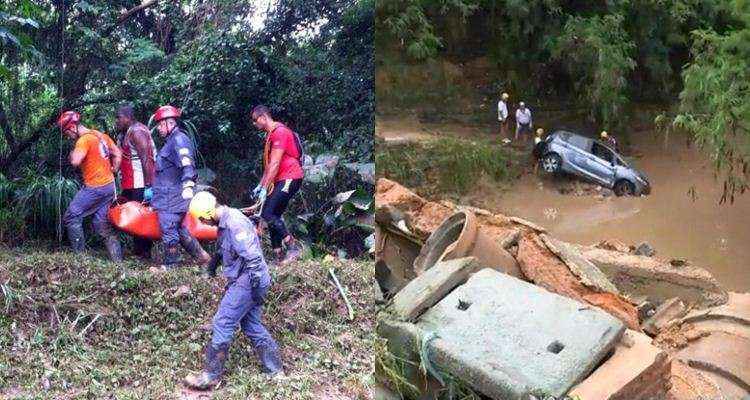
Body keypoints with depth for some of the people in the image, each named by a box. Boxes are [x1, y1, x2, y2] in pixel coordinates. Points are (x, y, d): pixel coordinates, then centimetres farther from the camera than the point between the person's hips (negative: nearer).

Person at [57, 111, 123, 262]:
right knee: (104, 224, 11)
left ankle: (79, 254, 2)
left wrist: (72, 154, -5)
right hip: (109, 186, 8)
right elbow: (118, 154, 17)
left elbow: (75, 161, -27)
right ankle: (117, 259, 9)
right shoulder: (100, 135, 12)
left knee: (71, 217, 2)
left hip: (95, 188, -8)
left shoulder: (84, 139, -14)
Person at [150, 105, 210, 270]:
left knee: (168, 231, -4)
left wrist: (188, 184, -41)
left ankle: (170, 264, 5)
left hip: (171, 199, -11)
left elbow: (187, 164, -28)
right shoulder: (172, 140, 20)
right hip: (167, 197, 11)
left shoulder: (179, 139, -13)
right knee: (178, 229, 15)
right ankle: (202, 256, 22)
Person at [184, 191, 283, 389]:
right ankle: (275, 371, 22)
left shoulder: (235, 223, -21)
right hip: (242, 281, 10)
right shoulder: (226, 221, 10)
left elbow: (253, 258, -25)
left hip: (248, 282, -10)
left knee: (222, 323, -5)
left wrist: (256, 288, -23)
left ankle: (211, 375, 3)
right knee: (252, 326, 14)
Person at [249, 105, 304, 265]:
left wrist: (265, 188, -19)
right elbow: (269, 164, 23)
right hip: (281, 180, 10)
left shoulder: (279, 132, -14)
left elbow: (275, 164, -19)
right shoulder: (271, 134, 19)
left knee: (267, 214, -17)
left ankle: (293, 246, -13)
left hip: (289, 179, -10)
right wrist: (260, 185, 18)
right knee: (274, 216, 6)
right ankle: (278, 255, 9)